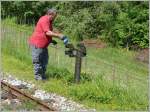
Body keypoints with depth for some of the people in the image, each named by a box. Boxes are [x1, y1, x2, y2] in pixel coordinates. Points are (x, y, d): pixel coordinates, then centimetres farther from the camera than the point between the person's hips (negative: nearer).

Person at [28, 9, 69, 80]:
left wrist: (51, 40, 12)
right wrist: (59, 35, -25)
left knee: (44, 60, 13)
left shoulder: (49, 21, 15)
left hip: (43, 45, 10)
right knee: (37, 61, -2)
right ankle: (37, 76, 5)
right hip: (37, 44, -10)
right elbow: (48, 33, -26)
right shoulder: (44, 20, -17)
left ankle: (42, 75, 21)